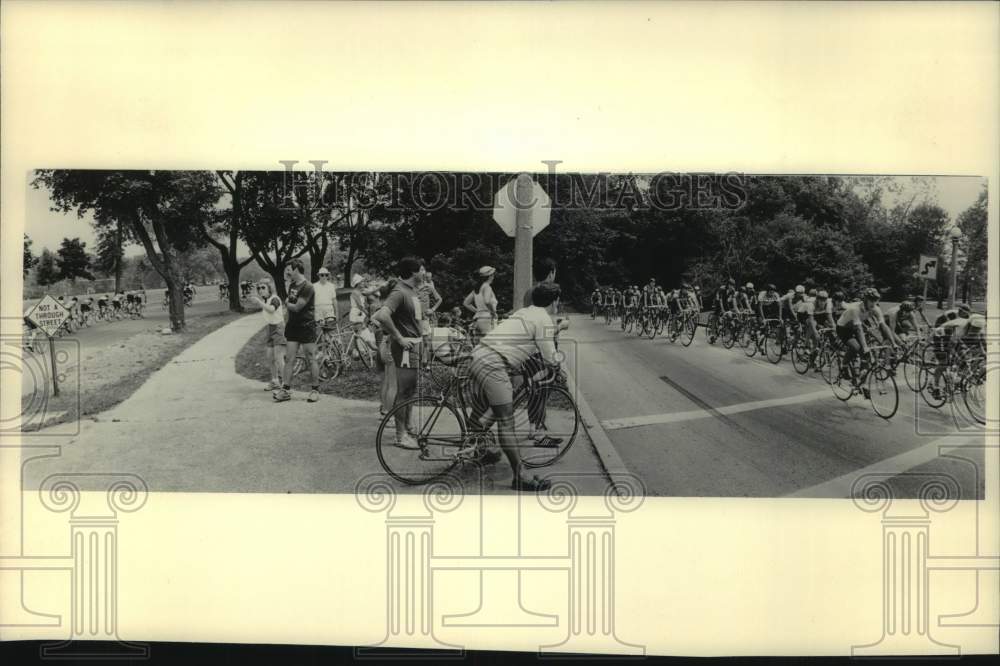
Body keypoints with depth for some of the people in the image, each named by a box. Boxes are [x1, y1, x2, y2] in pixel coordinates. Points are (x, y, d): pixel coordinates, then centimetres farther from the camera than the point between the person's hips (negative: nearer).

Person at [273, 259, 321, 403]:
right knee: (289, 359, 4)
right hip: (293, 326, 8)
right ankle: (286, 390, 7)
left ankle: (315, 390, 9)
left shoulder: (307, 287, -15)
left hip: (306, 327, -8)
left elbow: (296, 307, -18)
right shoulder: (292, 286, 11)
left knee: (311, 359, 0)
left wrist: (287, 304, -1)